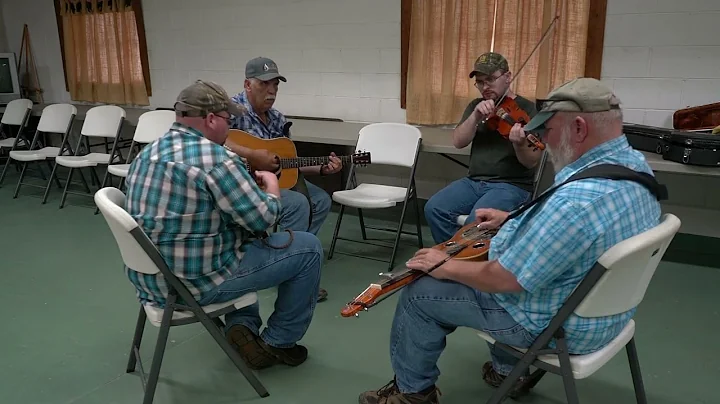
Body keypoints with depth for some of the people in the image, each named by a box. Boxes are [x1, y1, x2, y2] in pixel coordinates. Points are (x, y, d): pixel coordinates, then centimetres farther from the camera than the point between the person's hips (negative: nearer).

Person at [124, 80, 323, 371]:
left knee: (243, 237, 34)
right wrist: (272, 189, 4)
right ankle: (278, 342, 18)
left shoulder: (147, 154, 8)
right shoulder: (214, 158, -21)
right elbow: (263, 219, -17)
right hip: (195, 283, -9)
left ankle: (243, 326, 21)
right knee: (309, 248, 3)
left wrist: (247, 183, 18)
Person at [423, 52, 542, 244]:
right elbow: (458, 142, -1)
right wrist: (476, 116, -16)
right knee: (434, 209, -18)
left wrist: (519, 144, -32)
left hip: (512, 186, -5)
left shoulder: (527, 109, -4)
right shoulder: (475, 106, 13)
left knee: (477, 221, -31)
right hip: (474, 182, 5)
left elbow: (531, 162, -10)